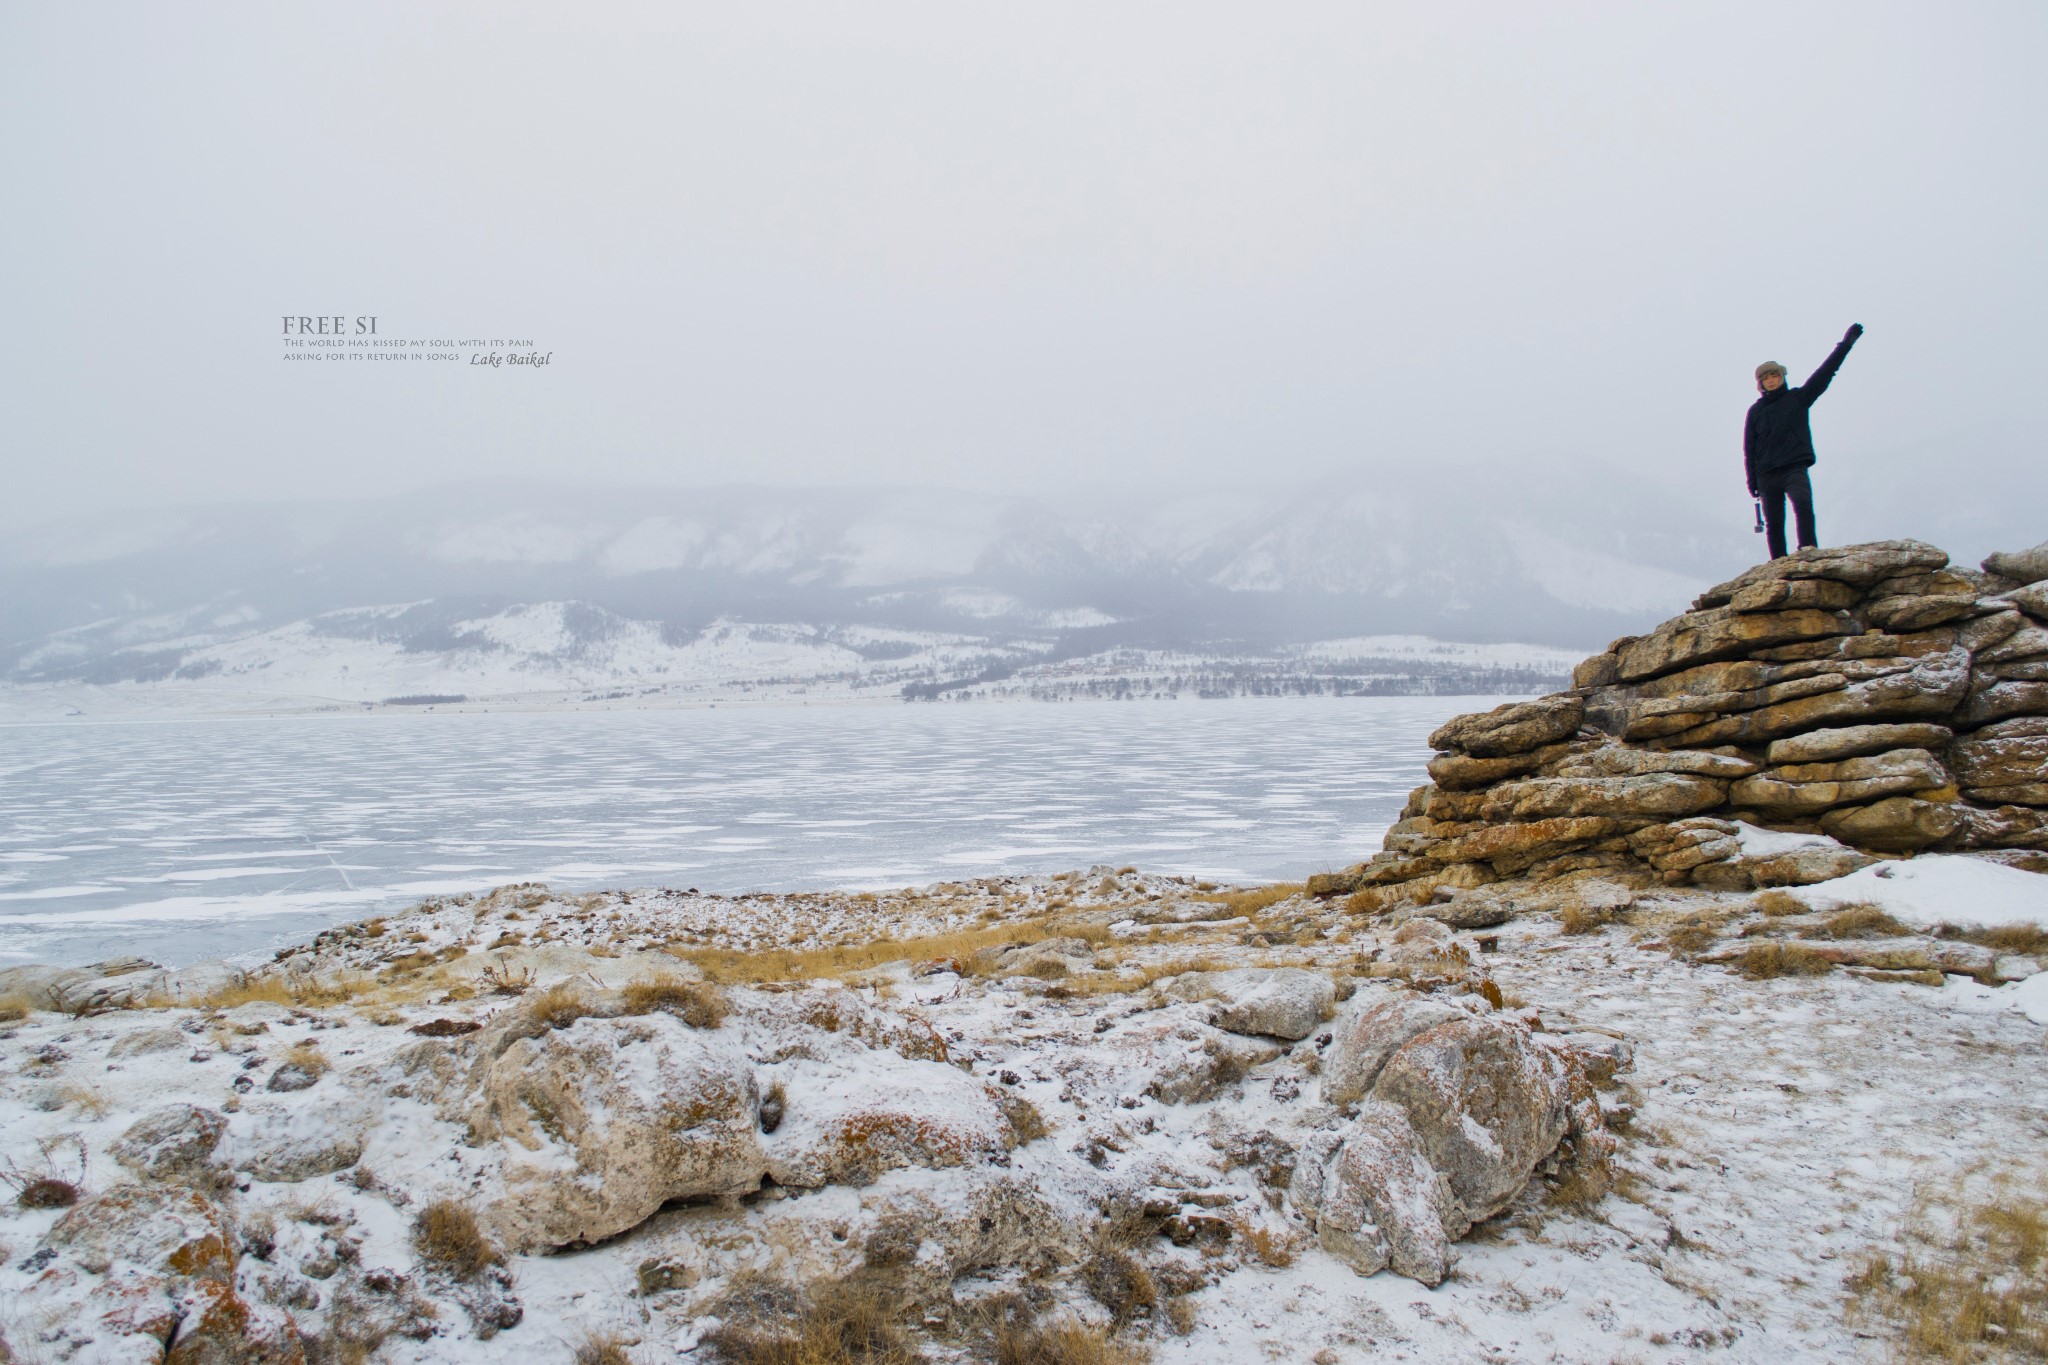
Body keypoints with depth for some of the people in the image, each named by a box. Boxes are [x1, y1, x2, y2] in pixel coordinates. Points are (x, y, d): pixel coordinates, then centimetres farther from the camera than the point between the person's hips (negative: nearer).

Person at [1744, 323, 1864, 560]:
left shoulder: (1798, 398, 11)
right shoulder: (1755, 411, 13)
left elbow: (1825, 373, 4)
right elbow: (1749, 448, 10)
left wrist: (1845, 344, -4)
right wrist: (1752, 480, 3)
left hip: (1795, 469, -2)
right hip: (1767, 475, 2)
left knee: (1803, 506, -26)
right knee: (1773, 524, 1)